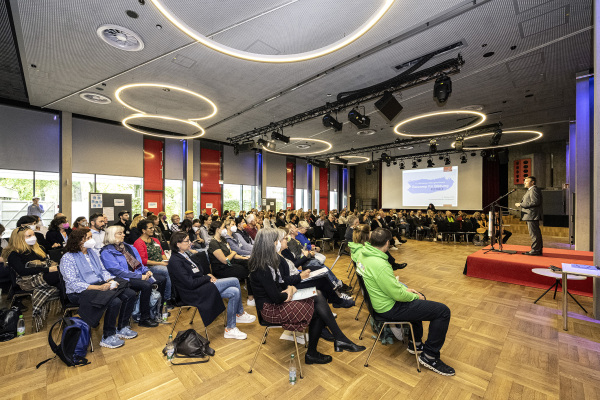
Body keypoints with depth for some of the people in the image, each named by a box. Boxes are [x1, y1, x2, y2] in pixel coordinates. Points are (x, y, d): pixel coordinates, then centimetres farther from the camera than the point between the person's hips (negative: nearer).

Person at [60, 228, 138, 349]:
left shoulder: (92, 252, 13)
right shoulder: (68, 258, -10)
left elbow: (103, 270, 15)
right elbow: (73, 284, -17)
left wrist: (110, 280, -7)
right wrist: (98, 287, -26)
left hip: (101, 285, 7)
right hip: (80, 292, -7)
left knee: (130, 295, -9)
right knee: (114, 302, -30)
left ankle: (122, 328, 8)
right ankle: (107, 338, -10)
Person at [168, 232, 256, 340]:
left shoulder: (184, 255, 11)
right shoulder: (175, 261, -17)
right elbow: (190, 283, -21)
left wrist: (208, 275, 1)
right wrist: (208, 277, -9)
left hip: (202, 286, 9)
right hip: (194, 294, -9)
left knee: (234, 292, -6)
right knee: (235, 281, -17)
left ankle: (230, 329, 6)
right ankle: (240, 313, 0)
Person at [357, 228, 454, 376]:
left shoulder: (362, 254, -4)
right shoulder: (380, 265, -33)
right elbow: (398, 295, -23)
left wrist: (404, 288, 9)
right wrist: (415, 296, -3)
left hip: (380, 300, 10)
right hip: (390, 308, -10)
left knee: (419, 299, 32)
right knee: (443, 311, -6)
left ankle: (415, 343, 40)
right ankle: (430, 356, 11)